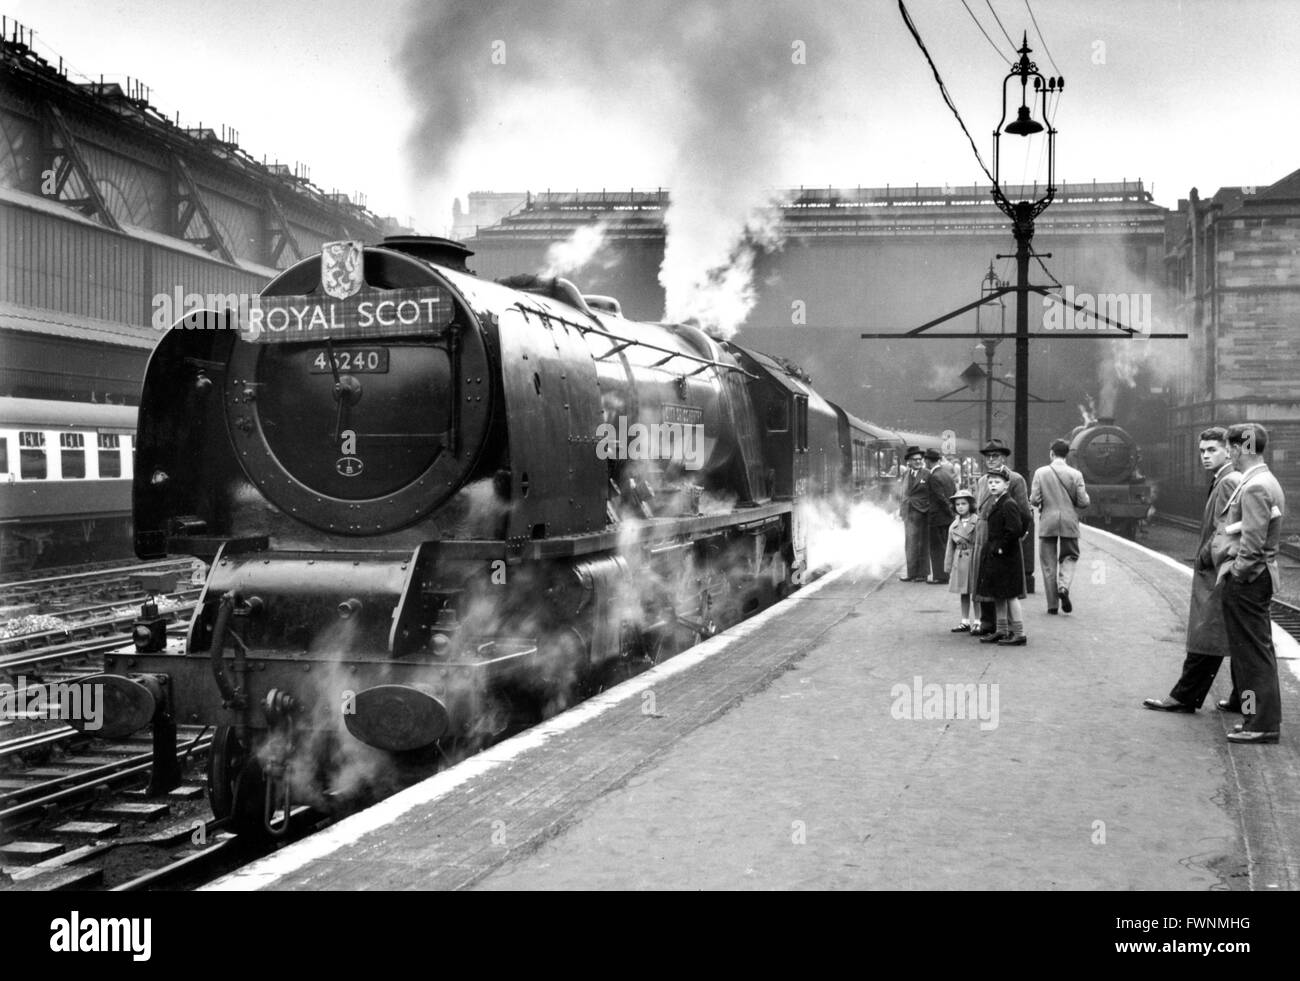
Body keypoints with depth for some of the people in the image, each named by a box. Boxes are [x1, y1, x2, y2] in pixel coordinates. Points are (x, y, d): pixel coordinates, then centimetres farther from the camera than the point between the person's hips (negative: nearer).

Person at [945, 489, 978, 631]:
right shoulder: (954, 525, 9)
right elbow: (950, 547, 13)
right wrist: (948, 566, 10)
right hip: (960, 561, 5)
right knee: (963, 592, 11)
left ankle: (978, 622, 8)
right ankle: (965, 621, 18)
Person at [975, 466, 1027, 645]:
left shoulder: (1008, 505, -17)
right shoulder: (995, 504, 11)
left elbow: (1015, 530, -24)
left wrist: (1001, 548, -17)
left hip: (1006, 557, -10)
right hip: (995, 556, 10)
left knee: (1010, 595, -4)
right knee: (998, 595, 14)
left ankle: (1019, 634, 2)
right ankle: (1002, 631, 23)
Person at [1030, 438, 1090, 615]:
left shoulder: (1040, 472, -5)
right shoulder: (1075, 474, -4)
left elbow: (1034, 500, -8)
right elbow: (1083, 502, -5)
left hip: (1047, 522, 0)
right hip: (1069, 522, 0)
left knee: (1048, 563, 8)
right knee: (1069, 557, 15)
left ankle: (1052, 604, 8)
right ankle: (1064, 586, -13)